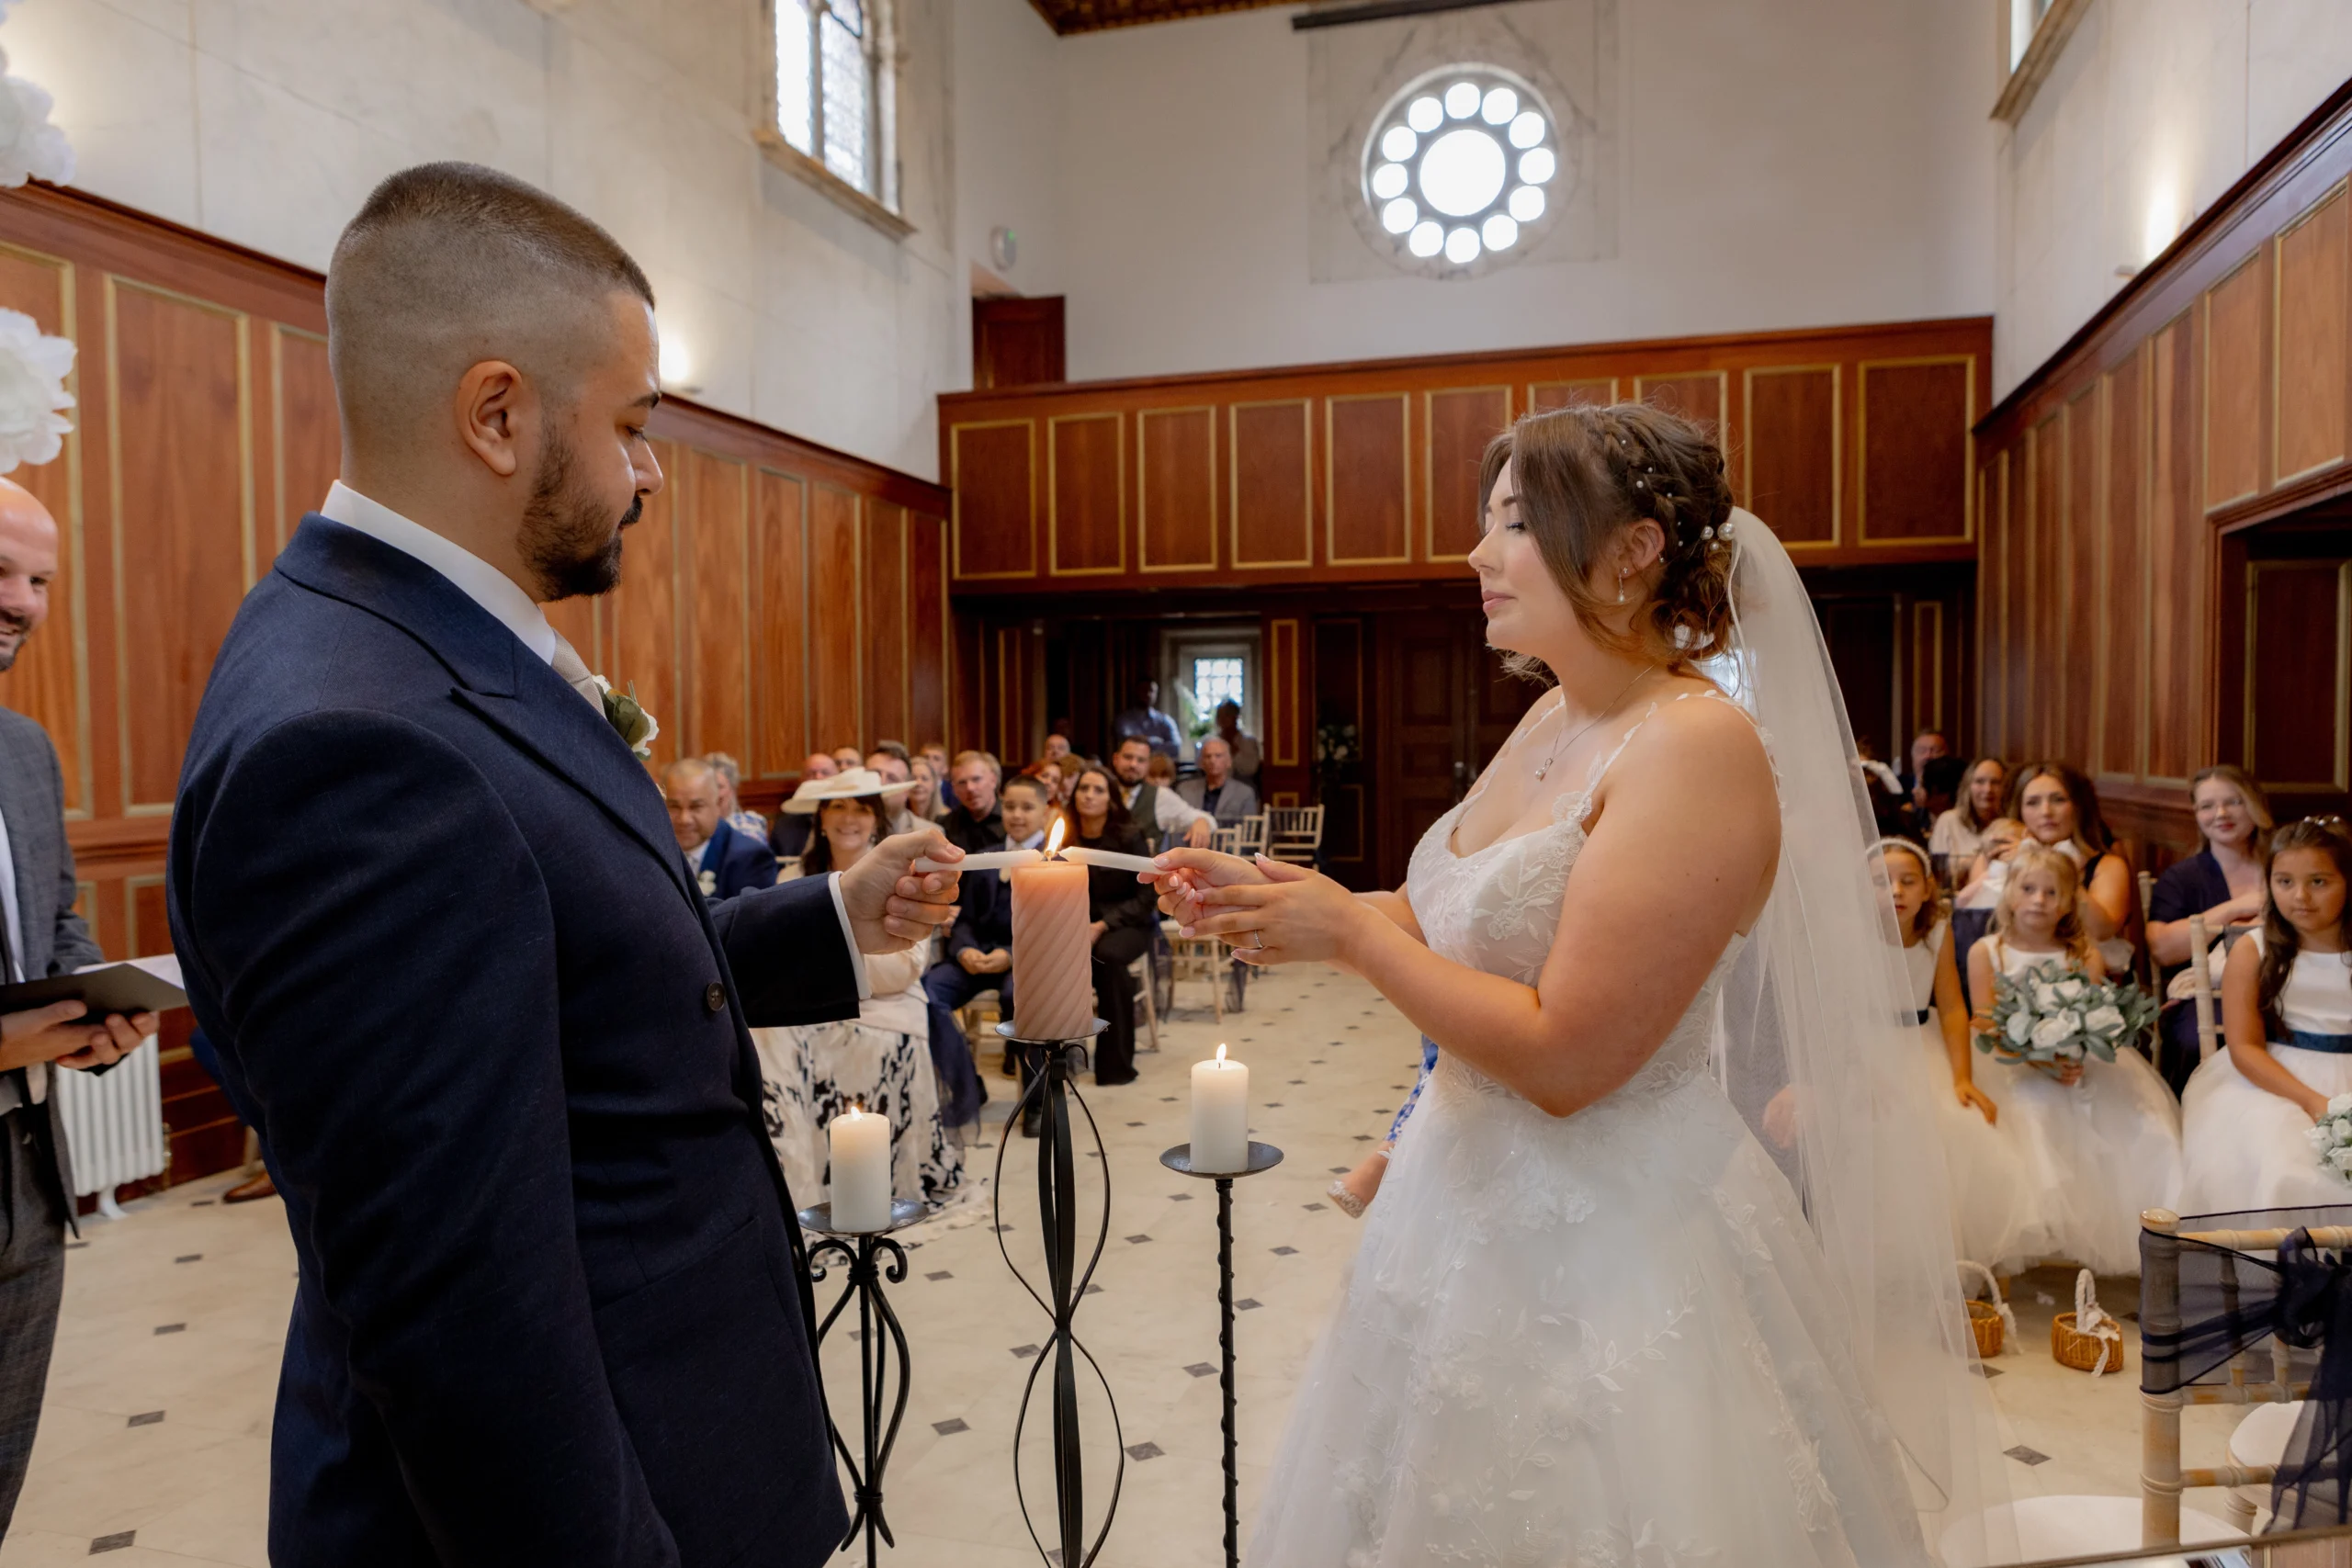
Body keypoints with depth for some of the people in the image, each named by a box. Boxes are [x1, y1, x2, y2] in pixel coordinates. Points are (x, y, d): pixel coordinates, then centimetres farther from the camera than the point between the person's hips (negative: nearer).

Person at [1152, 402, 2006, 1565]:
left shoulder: (1695, 744, -22)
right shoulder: (1551, 720, 3)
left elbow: (1562, 1057, -25)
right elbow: (1461, 933, 9)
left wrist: (1348, 928, -17)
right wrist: (1270, 901, 0)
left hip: (1612, 1240, -8)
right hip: (1476, 1201, 8)